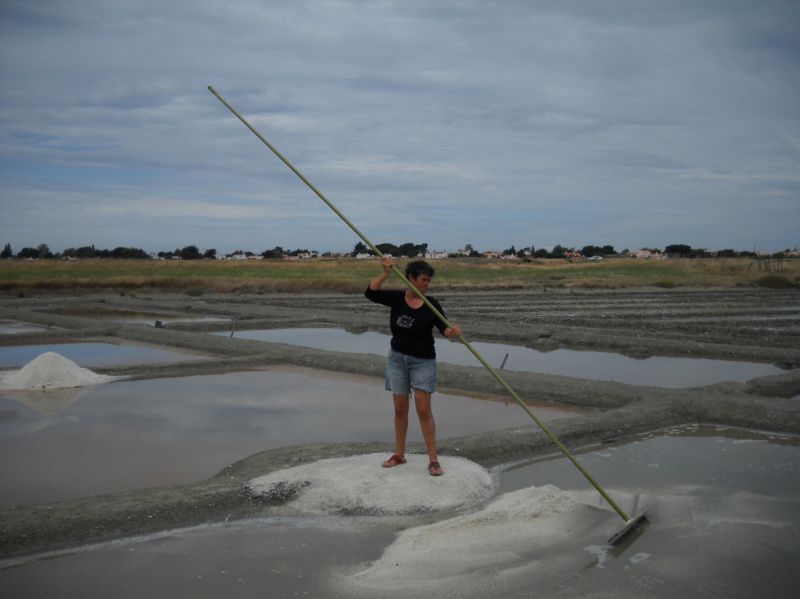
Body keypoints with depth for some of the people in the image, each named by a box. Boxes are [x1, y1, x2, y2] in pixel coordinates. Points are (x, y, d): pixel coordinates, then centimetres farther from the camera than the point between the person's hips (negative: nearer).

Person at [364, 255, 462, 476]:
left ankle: (433, 460, -2)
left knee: (424, 409, -6)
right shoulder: (396, 298, -3)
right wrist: (385, 272, -26)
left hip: (423, 361, -2)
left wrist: (452, 332, -38)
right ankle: (399, 454, 23)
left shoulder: (431, 305, -8)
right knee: (400, 408, 9)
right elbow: (370, 293, -15)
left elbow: (444, 328, -16)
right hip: (397, 359, 2)